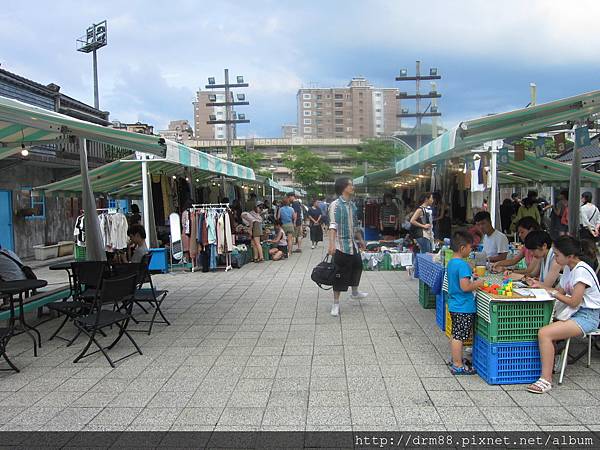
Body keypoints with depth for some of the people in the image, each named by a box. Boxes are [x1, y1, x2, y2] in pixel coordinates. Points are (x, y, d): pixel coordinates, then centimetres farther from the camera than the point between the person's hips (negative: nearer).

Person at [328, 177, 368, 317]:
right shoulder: (335, 205, -15)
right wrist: (331, 244, -34)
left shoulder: (352, 205, 9)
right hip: (341, 245, -8)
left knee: (357, 267, 22)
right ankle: (336, 303, 8)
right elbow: (333, 225, -24)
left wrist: (360, 240, 24)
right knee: (340, 274, -3)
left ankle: (355, 292, 46)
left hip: (353, 244, 8)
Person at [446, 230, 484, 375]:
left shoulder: (451, 263, 8)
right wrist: (477, 284, -10)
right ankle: (458, 366, 7)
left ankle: (455, 360, 31)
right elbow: (465, 287, -25)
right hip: (464, 307, -9)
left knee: (455, 335, 19)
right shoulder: (463, 265, -22)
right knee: (459, 337, -1)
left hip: (454, 305, 10)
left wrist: (472, 283, 15)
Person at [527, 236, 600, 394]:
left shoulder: (582, 270, -18)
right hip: (574, 313, 9)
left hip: (587, 316, -9)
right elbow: (561, 292, 12)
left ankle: (546, 380, -18)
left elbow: (574, 302, -19)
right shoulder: (568, 268, 10)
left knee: (544, 333, -23)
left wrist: (553, 293, -7)